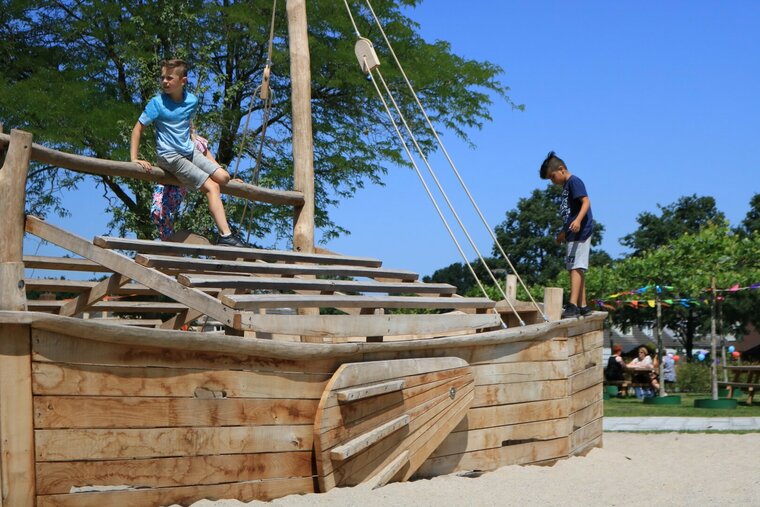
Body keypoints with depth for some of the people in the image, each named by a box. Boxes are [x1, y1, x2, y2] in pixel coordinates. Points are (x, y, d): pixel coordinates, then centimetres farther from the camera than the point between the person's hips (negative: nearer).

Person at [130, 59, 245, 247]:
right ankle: (225, 237, -21)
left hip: (189, 151, 7)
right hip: (170, 156, -7)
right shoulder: (158, 103, -13)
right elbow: (138, 128, -11)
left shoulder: (192, 100, 2)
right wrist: (134, 159, -17)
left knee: (223, 177, -2)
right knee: (212, 187, -17)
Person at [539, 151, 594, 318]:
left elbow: (586, 201, -21)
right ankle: (583, 306, 16)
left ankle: (573, 305, -24)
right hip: (574, 233, 10)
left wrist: (578, 220, -37)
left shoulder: (574, 182, -8)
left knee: (575, 267, -17)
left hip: (580, 231, -10)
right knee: (577, 268, 12)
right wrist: (564, 232, 39)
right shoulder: (566, 186, 21)